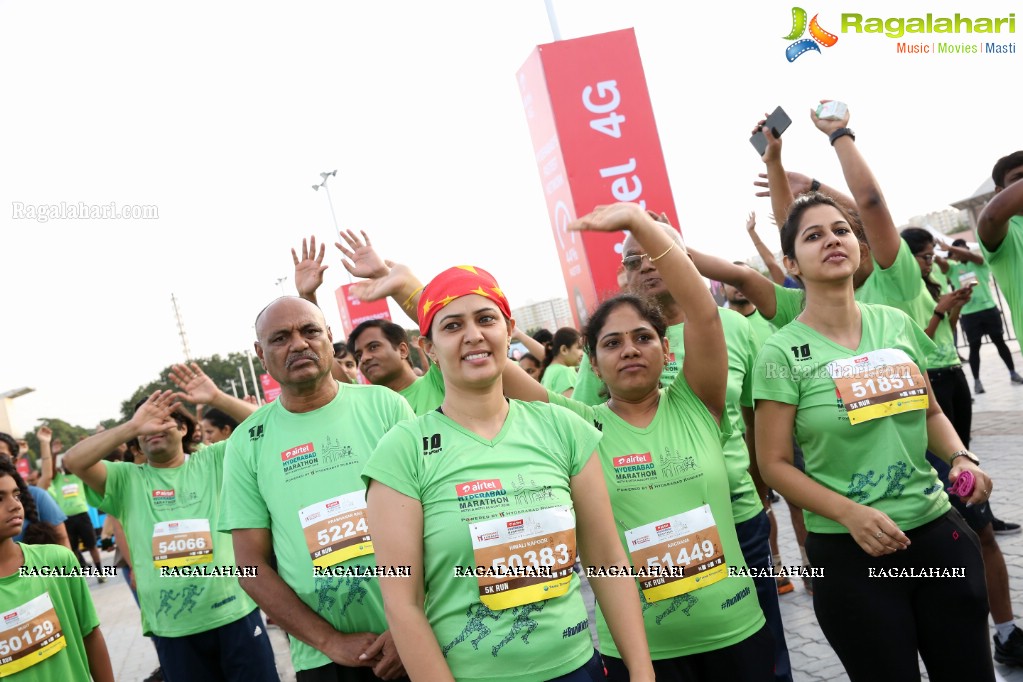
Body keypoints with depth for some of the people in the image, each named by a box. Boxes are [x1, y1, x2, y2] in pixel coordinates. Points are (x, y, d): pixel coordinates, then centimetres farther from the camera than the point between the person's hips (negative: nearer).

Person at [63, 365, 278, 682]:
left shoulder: (213, 461, 3)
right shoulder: (126, 479, 7)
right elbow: (73, 461, -8)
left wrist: (217, 399, -19)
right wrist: (132, 426, -17)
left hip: (235, 612, -1)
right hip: (171, 628, 1)